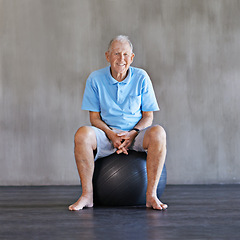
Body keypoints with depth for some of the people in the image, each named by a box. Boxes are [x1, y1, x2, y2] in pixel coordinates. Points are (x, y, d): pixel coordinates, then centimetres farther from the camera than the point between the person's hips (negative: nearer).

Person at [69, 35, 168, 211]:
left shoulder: (141, 78, -1)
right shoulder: (95, 79, -1)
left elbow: (148, 116, 1)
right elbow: (94, 117, 1)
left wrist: (132, 134, -18)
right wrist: (111, 134, -18)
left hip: (136, 134, 0)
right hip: (107, 133, 0)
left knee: (158, 133, -33)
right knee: (83, 134, -32)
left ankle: (151, 195, -27)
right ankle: (87, 195, -23)